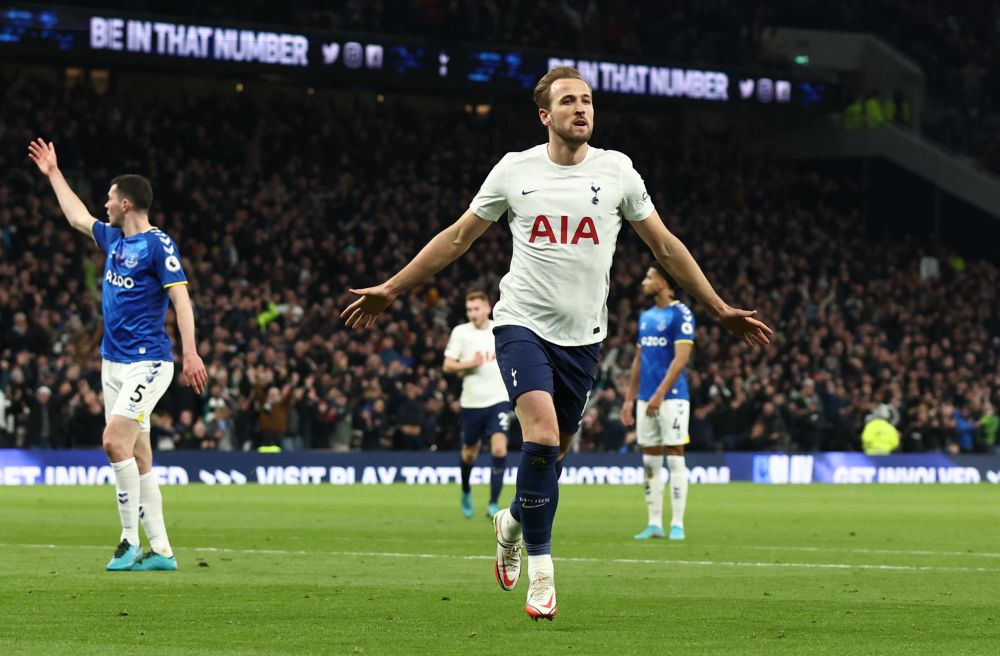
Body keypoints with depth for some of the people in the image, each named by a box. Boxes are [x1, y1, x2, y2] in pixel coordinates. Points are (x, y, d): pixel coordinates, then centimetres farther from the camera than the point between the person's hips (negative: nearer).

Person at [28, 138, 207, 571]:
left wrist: (191, 354, -25)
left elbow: (180, 297, -17)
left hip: (147, 363, -8)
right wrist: (53, 173, 40)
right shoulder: (113, 239, 13)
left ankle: (131, 541, -13)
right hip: (114, 362, 8)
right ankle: (160, 551, 6)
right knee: (137, 456, 5)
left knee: (115, 442, -19)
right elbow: (77, 217, 32)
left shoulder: (158, 244, -11)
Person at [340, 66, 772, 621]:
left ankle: (513, 523, 41)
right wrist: (391, 290, 8)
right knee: (542, 435, -22)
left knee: (551, 452, 8)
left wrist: (721, 310, 9)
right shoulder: (514, 170, 1)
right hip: (522, 322, -2)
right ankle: (540, 569, -13)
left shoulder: (616, 170, 3)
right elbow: (458, 237, 10)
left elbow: (665, 246, 10)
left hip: (582, 335, 3)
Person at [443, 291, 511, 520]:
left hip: (498, 399, 0)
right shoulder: (461, 332, -3)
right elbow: (448, 365, -4)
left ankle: (493, 504, -13)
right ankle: (466, 491, 42)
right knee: (470, 453, 13)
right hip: (471, 402, 0)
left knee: (499, 448, -18)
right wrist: (469, 364, -19)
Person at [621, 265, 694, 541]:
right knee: (650, 463, 7)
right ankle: (654, 524, 10)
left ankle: (677, 524, -3)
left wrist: (660, 394, -21)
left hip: (672, 397, -7)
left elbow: (681, 358, -16)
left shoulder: (680, 314, -8)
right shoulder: (646, 317, 16)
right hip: (646, 399, 7)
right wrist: (629, 399, 17)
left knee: (675, 459, -5)